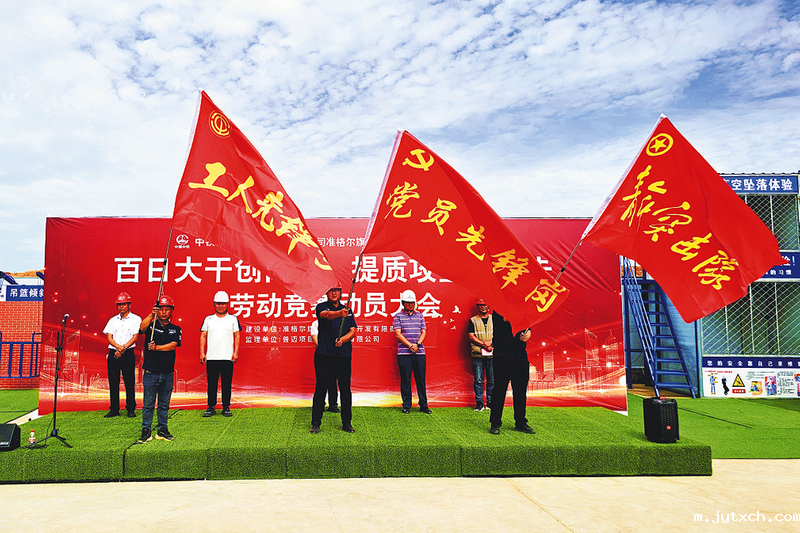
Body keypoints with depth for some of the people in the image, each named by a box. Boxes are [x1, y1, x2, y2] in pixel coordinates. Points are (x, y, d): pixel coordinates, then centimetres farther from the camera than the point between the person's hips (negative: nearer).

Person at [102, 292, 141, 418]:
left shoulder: (135, 319, 5)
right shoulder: (113, 320, 16)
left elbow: (135, 337, -4)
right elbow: (109, 337, 6)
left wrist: (123, 348, -15)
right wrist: (118, 346, -13)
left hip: (128, 354, -3)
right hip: (113, 353, 4)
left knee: (129, 382, -3)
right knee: (113, 382, 5)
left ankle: (131, 409, 5)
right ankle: (114, 409, 13)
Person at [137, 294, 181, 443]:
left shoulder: (175, 329, 8)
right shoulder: (151, 326, 4)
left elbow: (173, 345, -7)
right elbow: (142, 327, -20)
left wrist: (157, 348, -21)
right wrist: (152, 315, -36)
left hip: (167, 373, 2)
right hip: (151, 372, -2)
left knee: (164, 404, 9)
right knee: (148, 404, 3)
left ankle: (162, 430, 20)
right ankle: (146, 431, 13)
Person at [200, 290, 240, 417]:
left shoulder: (233, 319, 7)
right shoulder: (208, 319, 10)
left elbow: (236, 336, 6)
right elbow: (203, 336, 10)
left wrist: (235, 352, -4)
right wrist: (202, 353, 1)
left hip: (228, 358, -1)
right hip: (211, 358, 1)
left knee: (227, 384, 2)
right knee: (211, 383, 4)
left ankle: (226, 408, 11)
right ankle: (211, 407, 14)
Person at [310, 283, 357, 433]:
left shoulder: (347, 310, 15)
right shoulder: (321, 306, 4)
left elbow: (353, 330, 9)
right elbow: (326, 314, -21)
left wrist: (343, 339, -11)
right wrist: (339, 314, -41)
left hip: (344, 355, 3)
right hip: (324, 354, -3)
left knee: (346, 389, 5)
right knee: (321, 388, 0)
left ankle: (347, 423, 15)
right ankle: (315, 423, 11)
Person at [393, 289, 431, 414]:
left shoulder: (420, 315, 14)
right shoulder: (398, 316, 3)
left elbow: (423, 332, 9)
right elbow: (397, 334, -3)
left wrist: (417, 344, -8)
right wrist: (410, 345, -11)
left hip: (420, 352, 3)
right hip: (404, 353, -3)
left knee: (421, 379, 5)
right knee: (405, 380, 2)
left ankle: (423, 405, 15)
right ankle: (406, 406, 12)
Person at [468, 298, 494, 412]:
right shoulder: (473, 320, 9)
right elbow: (471, 336, 0)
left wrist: (490, 342, -11)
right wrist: (484, 344, -11)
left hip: (492, 354, 1)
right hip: (477, 354, -1)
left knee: (492, 380, 1)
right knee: (478, 380, -3)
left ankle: (490, 402, 11)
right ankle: (479, 403, 5)